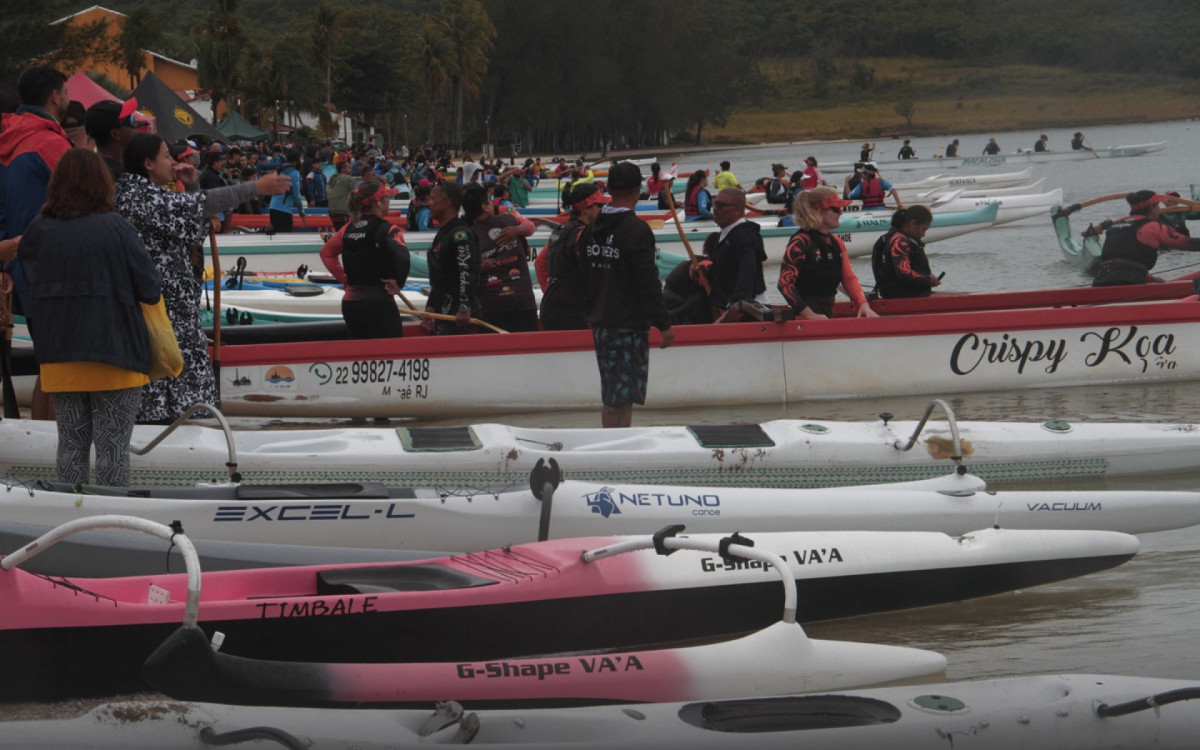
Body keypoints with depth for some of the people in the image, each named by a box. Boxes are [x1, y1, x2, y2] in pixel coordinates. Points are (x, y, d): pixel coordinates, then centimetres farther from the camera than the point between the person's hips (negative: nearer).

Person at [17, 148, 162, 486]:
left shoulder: (38, 231, -1)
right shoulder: (114, 227, -11)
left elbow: (30, 293, 4)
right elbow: (150, 290, -8)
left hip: (59, 356, 3)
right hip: (115, 354, -3)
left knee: (71, 447, 13)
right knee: (113, 448, 3)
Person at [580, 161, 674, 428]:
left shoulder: (592, 229, 8)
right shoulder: (636, 230, -15)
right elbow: (648, 283, -17)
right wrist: (664, 324, -12)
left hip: (600, 324, 7)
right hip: (629, 325, -7)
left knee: (611, 399, 14)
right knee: (622, 400, -7)